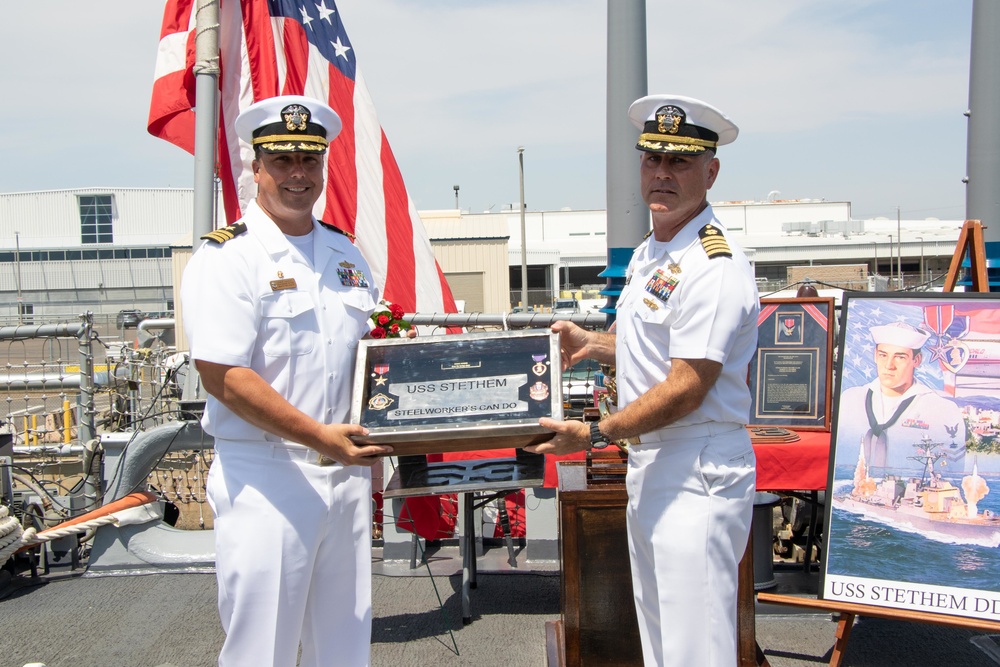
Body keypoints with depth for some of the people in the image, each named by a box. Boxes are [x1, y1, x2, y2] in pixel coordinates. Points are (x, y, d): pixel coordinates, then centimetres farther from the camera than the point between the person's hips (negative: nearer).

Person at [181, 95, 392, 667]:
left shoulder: (345, 252, 12)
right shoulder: (227, 258, -9)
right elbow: (224, 377, -17)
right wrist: (321, 437, -22)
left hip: (346, 470, 6)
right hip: (266, 480, -6)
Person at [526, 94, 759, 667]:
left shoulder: (715, 265, -19)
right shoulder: (648, 254, 13)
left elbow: (684, 389, -23)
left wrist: (594, 435, -20)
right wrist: (592, 344, 11)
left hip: (698, 474, -10)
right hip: (650, 465, 10)